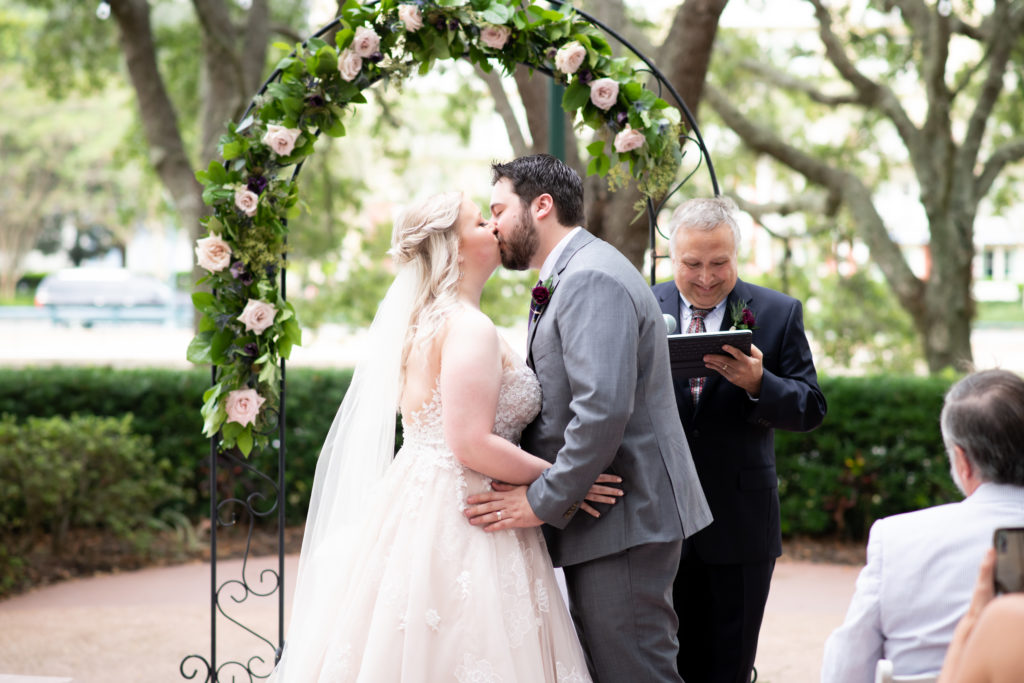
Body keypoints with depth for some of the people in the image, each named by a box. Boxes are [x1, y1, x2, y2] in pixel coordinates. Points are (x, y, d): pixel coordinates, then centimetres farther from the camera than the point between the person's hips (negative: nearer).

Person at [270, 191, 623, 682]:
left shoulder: (425, 322, 15)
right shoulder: (471, 329, -15)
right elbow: (472, 444, -21)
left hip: (417, 504, 10)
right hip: (458, 520, -10)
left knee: (407, 644, 9)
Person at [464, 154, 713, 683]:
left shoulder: (592, 279, -16)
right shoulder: (571, 277, 19)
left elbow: (604, 409, -27)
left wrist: (544, 502, -22)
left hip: (622, 520, -11)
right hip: (597, 514, 11)